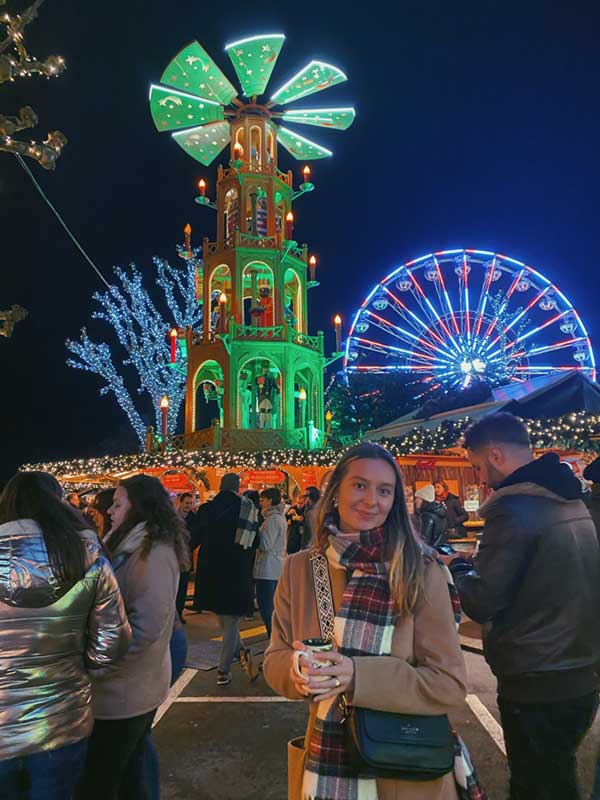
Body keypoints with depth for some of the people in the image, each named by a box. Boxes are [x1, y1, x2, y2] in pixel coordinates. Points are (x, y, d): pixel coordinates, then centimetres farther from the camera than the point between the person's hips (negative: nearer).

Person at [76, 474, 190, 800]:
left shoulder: (154, 553, -21)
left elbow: (146, 626, -25)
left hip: (123, 693, -8)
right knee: (127, 773, 23)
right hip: (131, 687, 8)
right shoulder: (130, 546, 8)